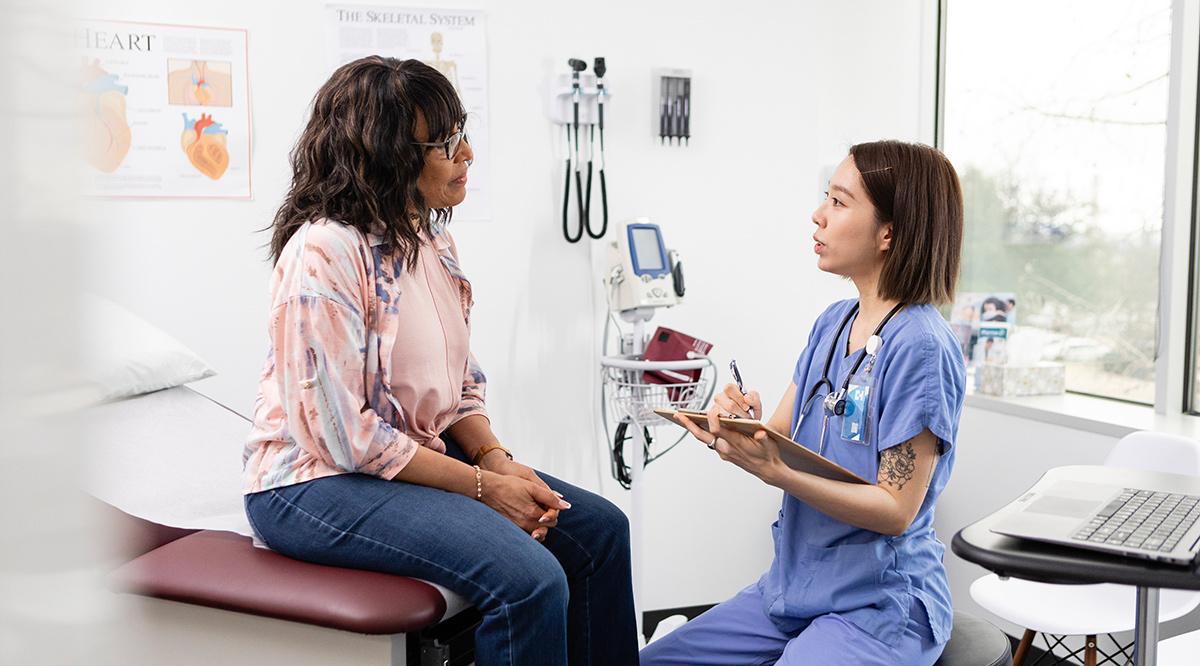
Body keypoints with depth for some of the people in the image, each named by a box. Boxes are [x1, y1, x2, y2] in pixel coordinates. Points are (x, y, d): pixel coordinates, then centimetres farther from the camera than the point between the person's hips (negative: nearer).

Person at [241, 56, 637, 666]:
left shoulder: (431, 239, 6)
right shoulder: (325, 252, -21)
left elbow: (461, 384, 12)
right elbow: (344, 433, -23)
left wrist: (497, 457, -7)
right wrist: (481, 486, -19)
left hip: (420, 454, 9)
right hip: (316, 484, -9)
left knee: (598, 528, 1)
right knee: (529, 579, -25)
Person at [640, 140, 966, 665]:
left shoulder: (921, 346, -18)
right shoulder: (832, 324, 5)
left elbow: (896, 510, -18)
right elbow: (779, 442, 3)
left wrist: (774, 470, -30)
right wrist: (740, 428, -20)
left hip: (880, 608, -7)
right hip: (793, 589, 7)